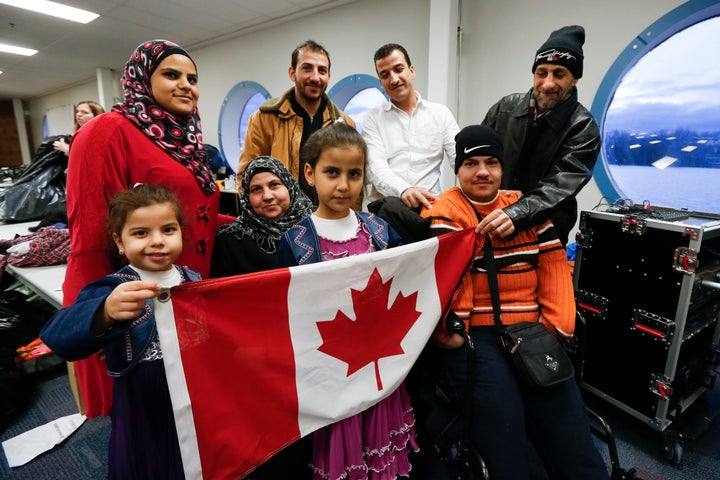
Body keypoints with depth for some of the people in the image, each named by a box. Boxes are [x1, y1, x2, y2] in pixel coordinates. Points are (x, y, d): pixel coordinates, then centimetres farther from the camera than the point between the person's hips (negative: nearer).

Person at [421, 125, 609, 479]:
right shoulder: (445, 214, -2)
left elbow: (554, 266, 10)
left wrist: (557, 327, 1)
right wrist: (451, 335, -14)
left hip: (532, 330, 5)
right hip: (475, 334, -4)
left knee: (566, 416, -2)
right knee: (500, 411, -16)